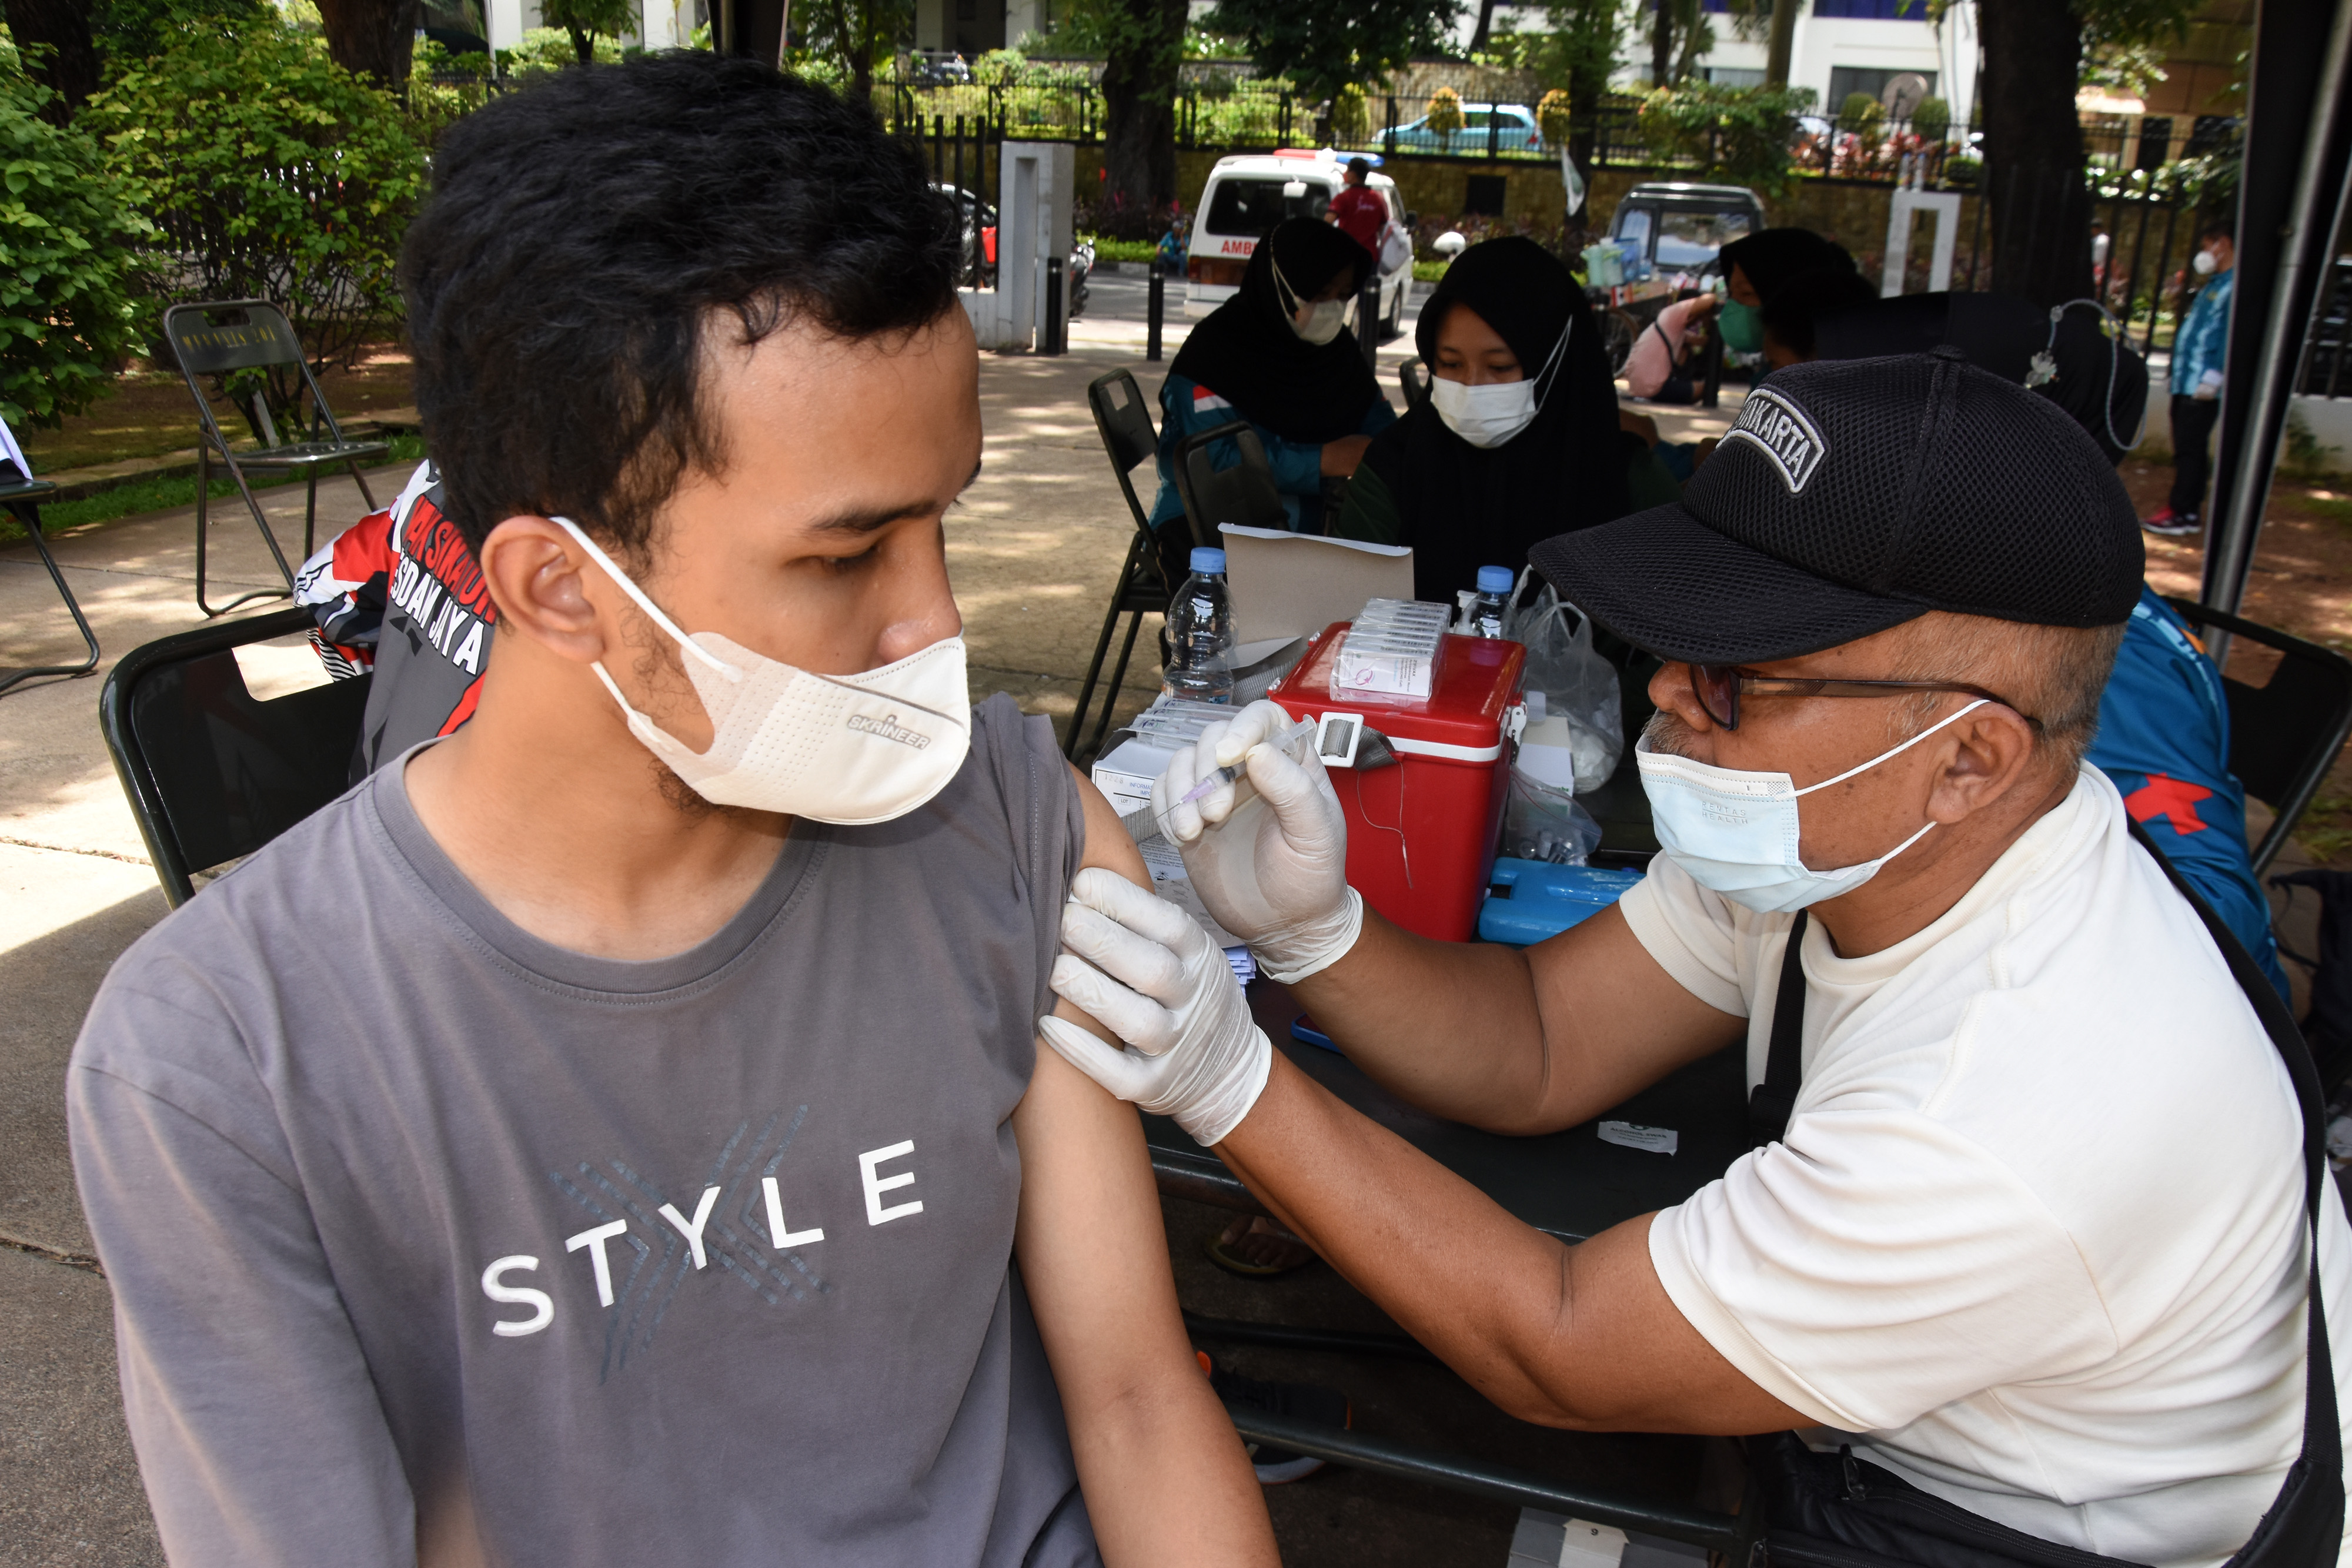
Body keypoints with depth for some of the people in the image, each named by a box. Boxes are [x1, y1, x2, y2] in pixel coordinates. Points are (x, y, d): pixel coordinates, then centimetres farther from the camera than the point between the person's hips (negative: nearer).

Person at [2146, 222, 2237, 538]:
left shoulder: (2236, 285, -9)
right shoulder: (2214, 284, 22)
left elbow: (2232, 334, -18)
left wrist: (2213, 376, -22)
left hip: (2204, 385, -9)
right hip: (2187, 381, 9)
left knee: (2189, 449, -7)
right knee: (2188, 448, 11)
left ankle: (2181, 513, -4)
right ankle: (2189, 511, 15)